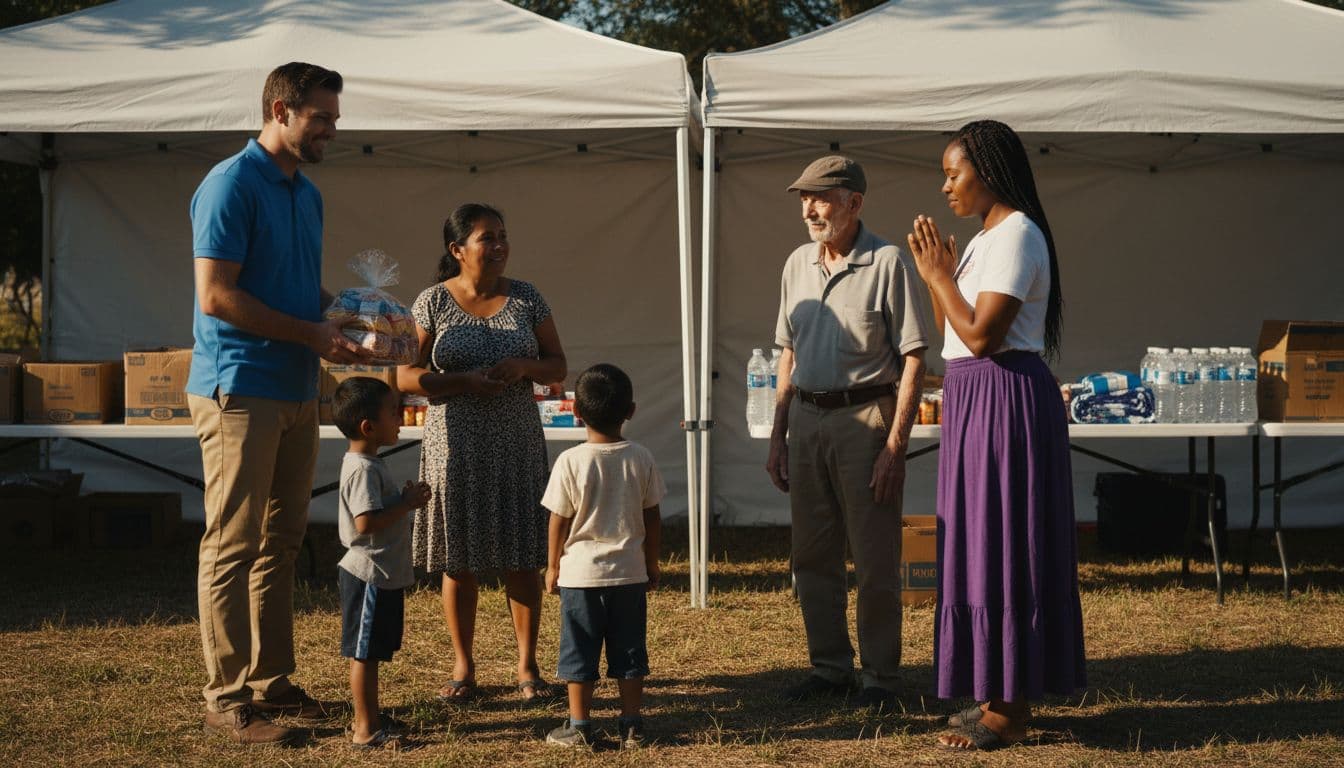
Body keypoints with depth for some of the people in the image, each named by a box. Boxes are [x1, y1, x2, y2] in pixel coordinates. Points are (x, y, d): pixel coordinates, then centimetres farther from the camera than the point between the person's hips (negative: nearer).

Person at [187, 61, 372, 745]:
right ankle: (226, 699, -1)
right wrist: (312, 334, -16)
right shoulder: (231, 185, -12)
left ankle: (270, 680, 21)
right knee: (232, 548, -5)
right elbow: (216, 296, -18)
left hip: (296, 393, 9)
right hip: (239, 391, -9)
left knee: (279, 544, 12)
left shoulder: (307, 194, 15)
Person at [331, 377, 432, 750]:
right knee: (364, 653, -2)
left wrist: (406, 499, 7)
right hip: (370, 576, -10)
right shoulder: (363, 470, -20)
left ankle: (366, 718, 25)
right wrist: (408, 503, -20)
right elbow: (366, 523, -28)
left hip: (381, 575, 10)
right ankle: (366, 729, 3)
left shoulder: (368, 464, 13)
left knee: (369, 652, 17)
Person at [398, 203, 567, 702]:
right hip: (456, 446, -1)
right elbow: (405, 376, -3)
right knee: (458, 560, 4)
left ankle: (527, 666, 13)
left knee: (523, 558, 2)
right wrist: (464, 381, -18)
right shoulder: (433, 303, -2)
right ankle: (463, 667, 16)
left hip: (517, 444, 1)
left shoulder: (526, 299, 4)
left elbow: (557, 365, 9)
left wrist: (522, 366, -13)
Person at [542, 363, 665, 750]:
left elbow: (559, 519, -6)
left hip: (580, 573, -3)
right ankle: (631, 725, 13)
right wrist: (651, 562, 15)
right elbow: (652, 518, 3)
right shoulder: (641, 458, -3)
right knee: (628, 650, 11)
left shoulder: (571, 461, -12)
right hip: (630, 572, 3)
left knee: (579, 651, 7)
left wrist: (553, 565, 6)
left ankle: (579, 725, 10)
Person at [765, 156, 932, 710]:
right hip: (806, 419, 6)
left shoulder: (887, 263, -9)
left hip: (865, 418, -6)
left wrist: (895, 444, -16)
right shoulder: (798, 264, 11)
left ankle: (879, 674, 9)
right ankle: (829, 666, 23)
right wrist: (778, 435, 14)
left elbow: (913, 359, -11)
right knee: (812, 558, 11)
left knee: (875, 560, -1)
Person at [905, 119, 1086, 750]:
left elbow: (981, 335, -21)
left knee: (1000, 550, -6)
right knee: (983, 549, 13)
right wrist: (935, 274, 7)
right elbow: (957, 335, 16)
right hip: (976, 400, 10)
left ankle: (1009, 710, -1)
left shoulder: (1016, 235, -14)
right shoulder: (986, 238, 16)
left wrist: (940, 275, -10)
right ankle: (999, 696, 21)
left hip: (1002, 401, -10)